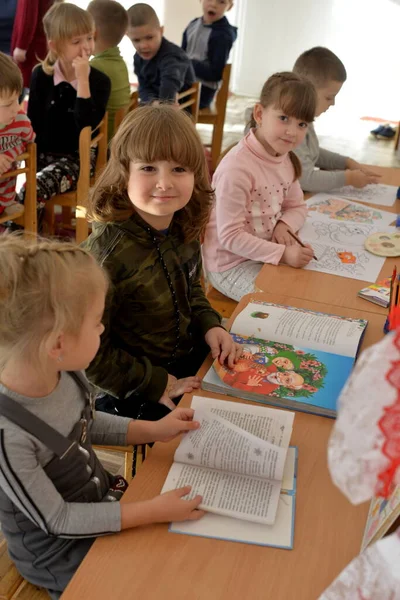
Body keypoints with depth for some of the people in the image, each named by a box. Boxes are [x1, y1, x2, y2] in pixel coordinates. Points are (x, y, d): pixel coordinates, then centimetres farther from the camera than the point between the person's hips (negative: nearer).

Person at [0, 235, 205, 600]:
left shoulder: (65, 372, -17)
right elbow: (56, 520, -24)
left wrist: (155, 430, -4)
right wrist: (154, 511, -24)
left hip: (102, 495, 6)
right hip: (60, 552, -6)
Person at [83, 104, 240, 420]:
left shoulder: (185, 228, -8)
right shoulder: (107, 254, -29)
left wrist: (210, 325, -4)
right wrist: (154, 383, -18)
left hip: (193, 357, 7)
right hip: (137, 396, -6)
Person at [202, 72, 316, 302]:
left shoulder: (286, 159, 0)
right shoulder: (237, 168, -27)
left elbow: (297, 207, 14)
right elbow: (230, 236, -26)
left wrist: (284, 225, -10)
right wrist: (283, 253, -31)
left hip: (266, 252, 8)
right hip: (231, 263, -8)